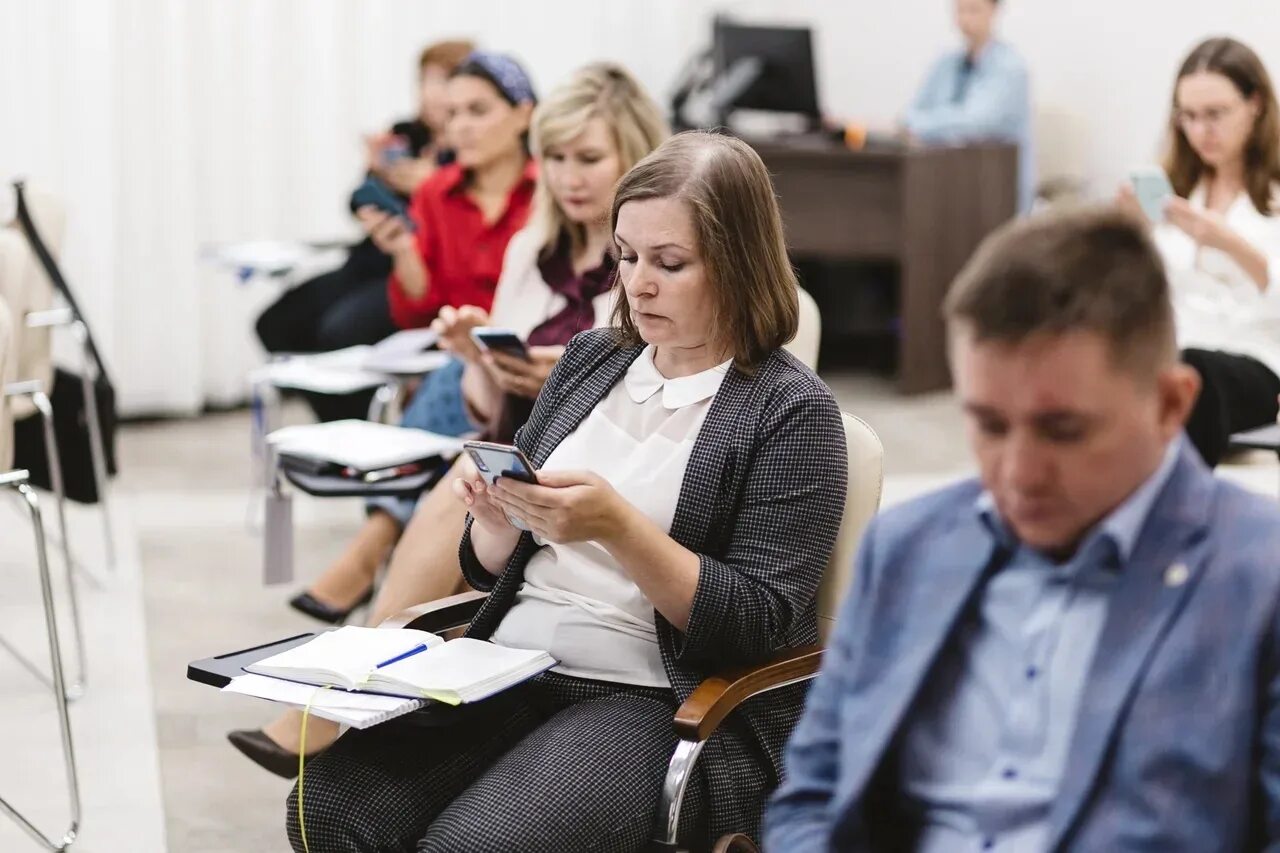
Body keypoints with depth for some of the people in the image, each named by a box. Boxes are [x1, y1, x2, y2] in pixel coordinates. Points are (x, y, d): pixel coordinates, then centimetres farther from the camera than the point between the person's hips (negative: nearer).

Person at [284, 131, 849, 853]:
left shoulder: (791, 410, -4)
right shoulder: (591, 359, 13)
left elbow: (758, 625, -11)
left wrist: (617, 527, -21)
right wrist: (496, 521, -4)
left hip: (661, 704, -5)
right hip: (510, 670, 5)